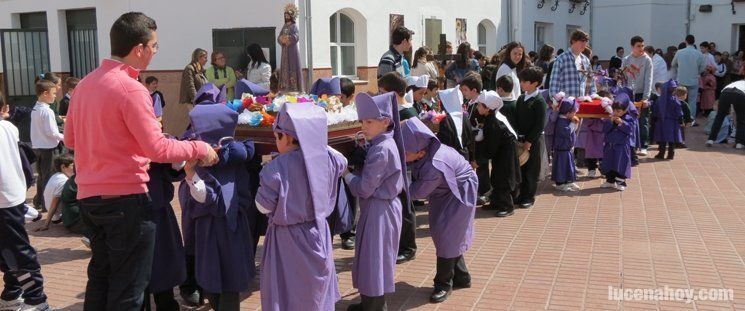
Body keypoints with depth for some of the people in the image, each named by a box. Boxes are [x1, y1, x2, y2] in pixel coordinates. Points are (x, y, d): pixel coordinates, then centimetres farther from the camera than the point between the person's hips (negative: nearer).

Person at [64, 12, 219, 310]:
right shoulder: (131, 89, -17)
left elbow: (70, 139, 17)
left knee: (100, 276, 21)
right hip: (125, 198, -8)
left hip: (89, 196, 8)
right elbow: (158, 149, -20)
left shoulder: (85, 84, 8)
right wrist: (199, 148, -8)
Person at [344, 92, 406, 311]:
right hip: (378, 209, 10)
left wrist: (346, 174, -8)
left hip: (379, 211, -10)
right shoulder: (382, 145, 7)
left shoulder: (382, 149, -23)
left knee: (374, 261, 1)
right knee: (371, 259, 20)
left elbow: (364, 188, -22)